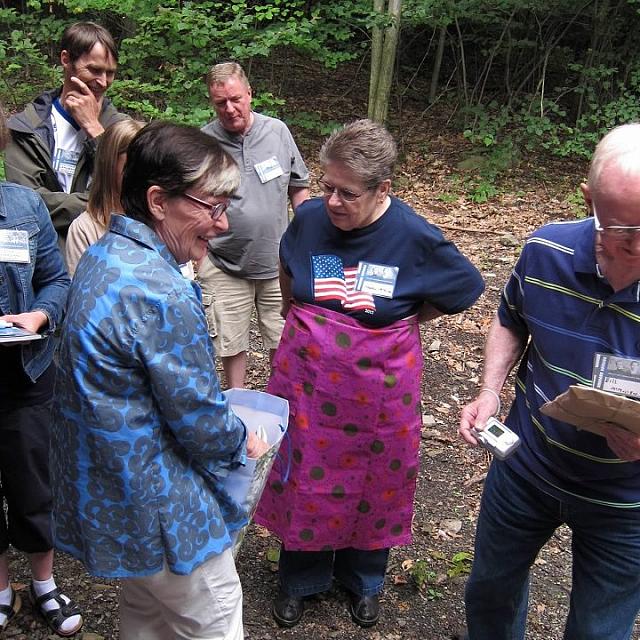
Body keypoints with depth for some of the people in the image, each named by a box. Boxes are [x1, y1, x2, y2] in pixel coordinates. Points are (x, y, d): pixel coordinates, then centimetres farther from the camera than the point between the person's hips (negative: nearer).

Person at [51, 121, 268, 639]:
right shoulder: (161, 295, -32)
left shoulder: (105, 253, 0)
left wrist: (218, 417, 13)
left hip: (106, 487, 9)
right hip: (156, 502, -9)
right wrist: (241, 443, -1)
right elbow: (198, 418, -22)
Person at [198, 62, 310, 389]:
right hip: (224, 266, -2)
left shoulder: (277, 131, -1)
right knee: (231, 340, 10)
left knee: (283, 338, 13)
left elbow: (299, 186, 9)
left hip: (278, 262, 2)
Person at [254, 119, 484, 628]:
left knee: (375, 482, 16)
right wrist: (304, 321, 8)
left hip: (378, 387, -2)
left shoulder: (415, 237, -17)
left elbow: (468, 287, 0)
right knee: (304, 477, 14)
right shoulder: (309, 218, -9)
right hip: (308, 378, 2)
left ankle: (363, 579, 43)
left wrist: (406, 320, -3)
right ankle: (301, 578, 39)